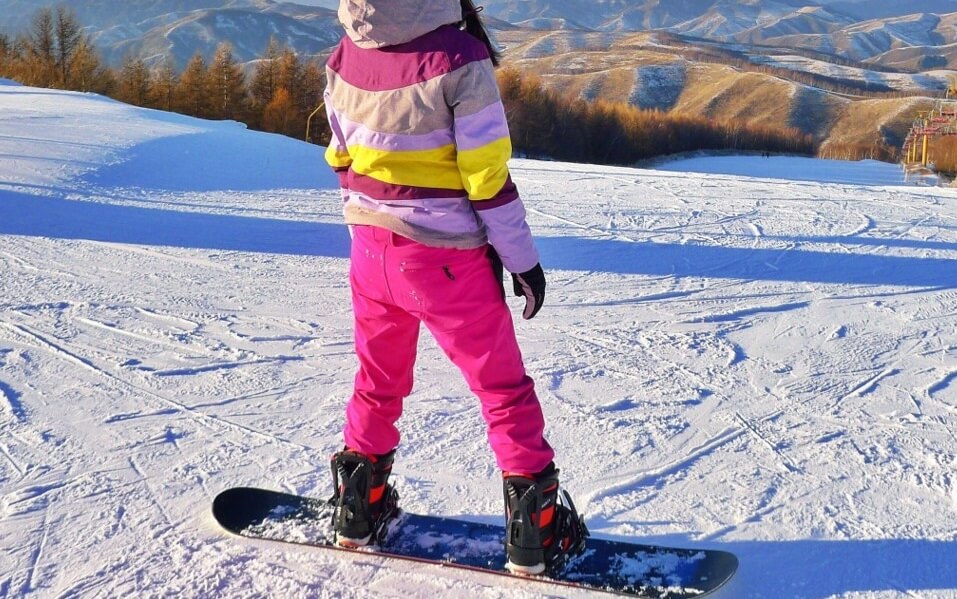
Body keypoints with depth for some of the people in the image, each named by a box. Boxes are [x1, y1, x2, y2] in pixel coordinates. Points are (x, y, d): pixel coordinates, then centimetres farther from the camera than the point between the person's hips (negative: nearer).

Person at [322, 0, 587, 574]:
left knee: (378, 379, 23)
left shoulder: (344, 59, -3)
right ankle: (535, 525, 14)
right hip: (446, 257, -5)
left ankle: (359, 507, 32)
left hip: (370, 248, 5)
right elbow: (488, 174, -17)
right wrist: (522, 258, -6)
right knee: (503, 386, 9)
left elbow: (342, 157, 8)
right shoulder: (457, 57, -20)